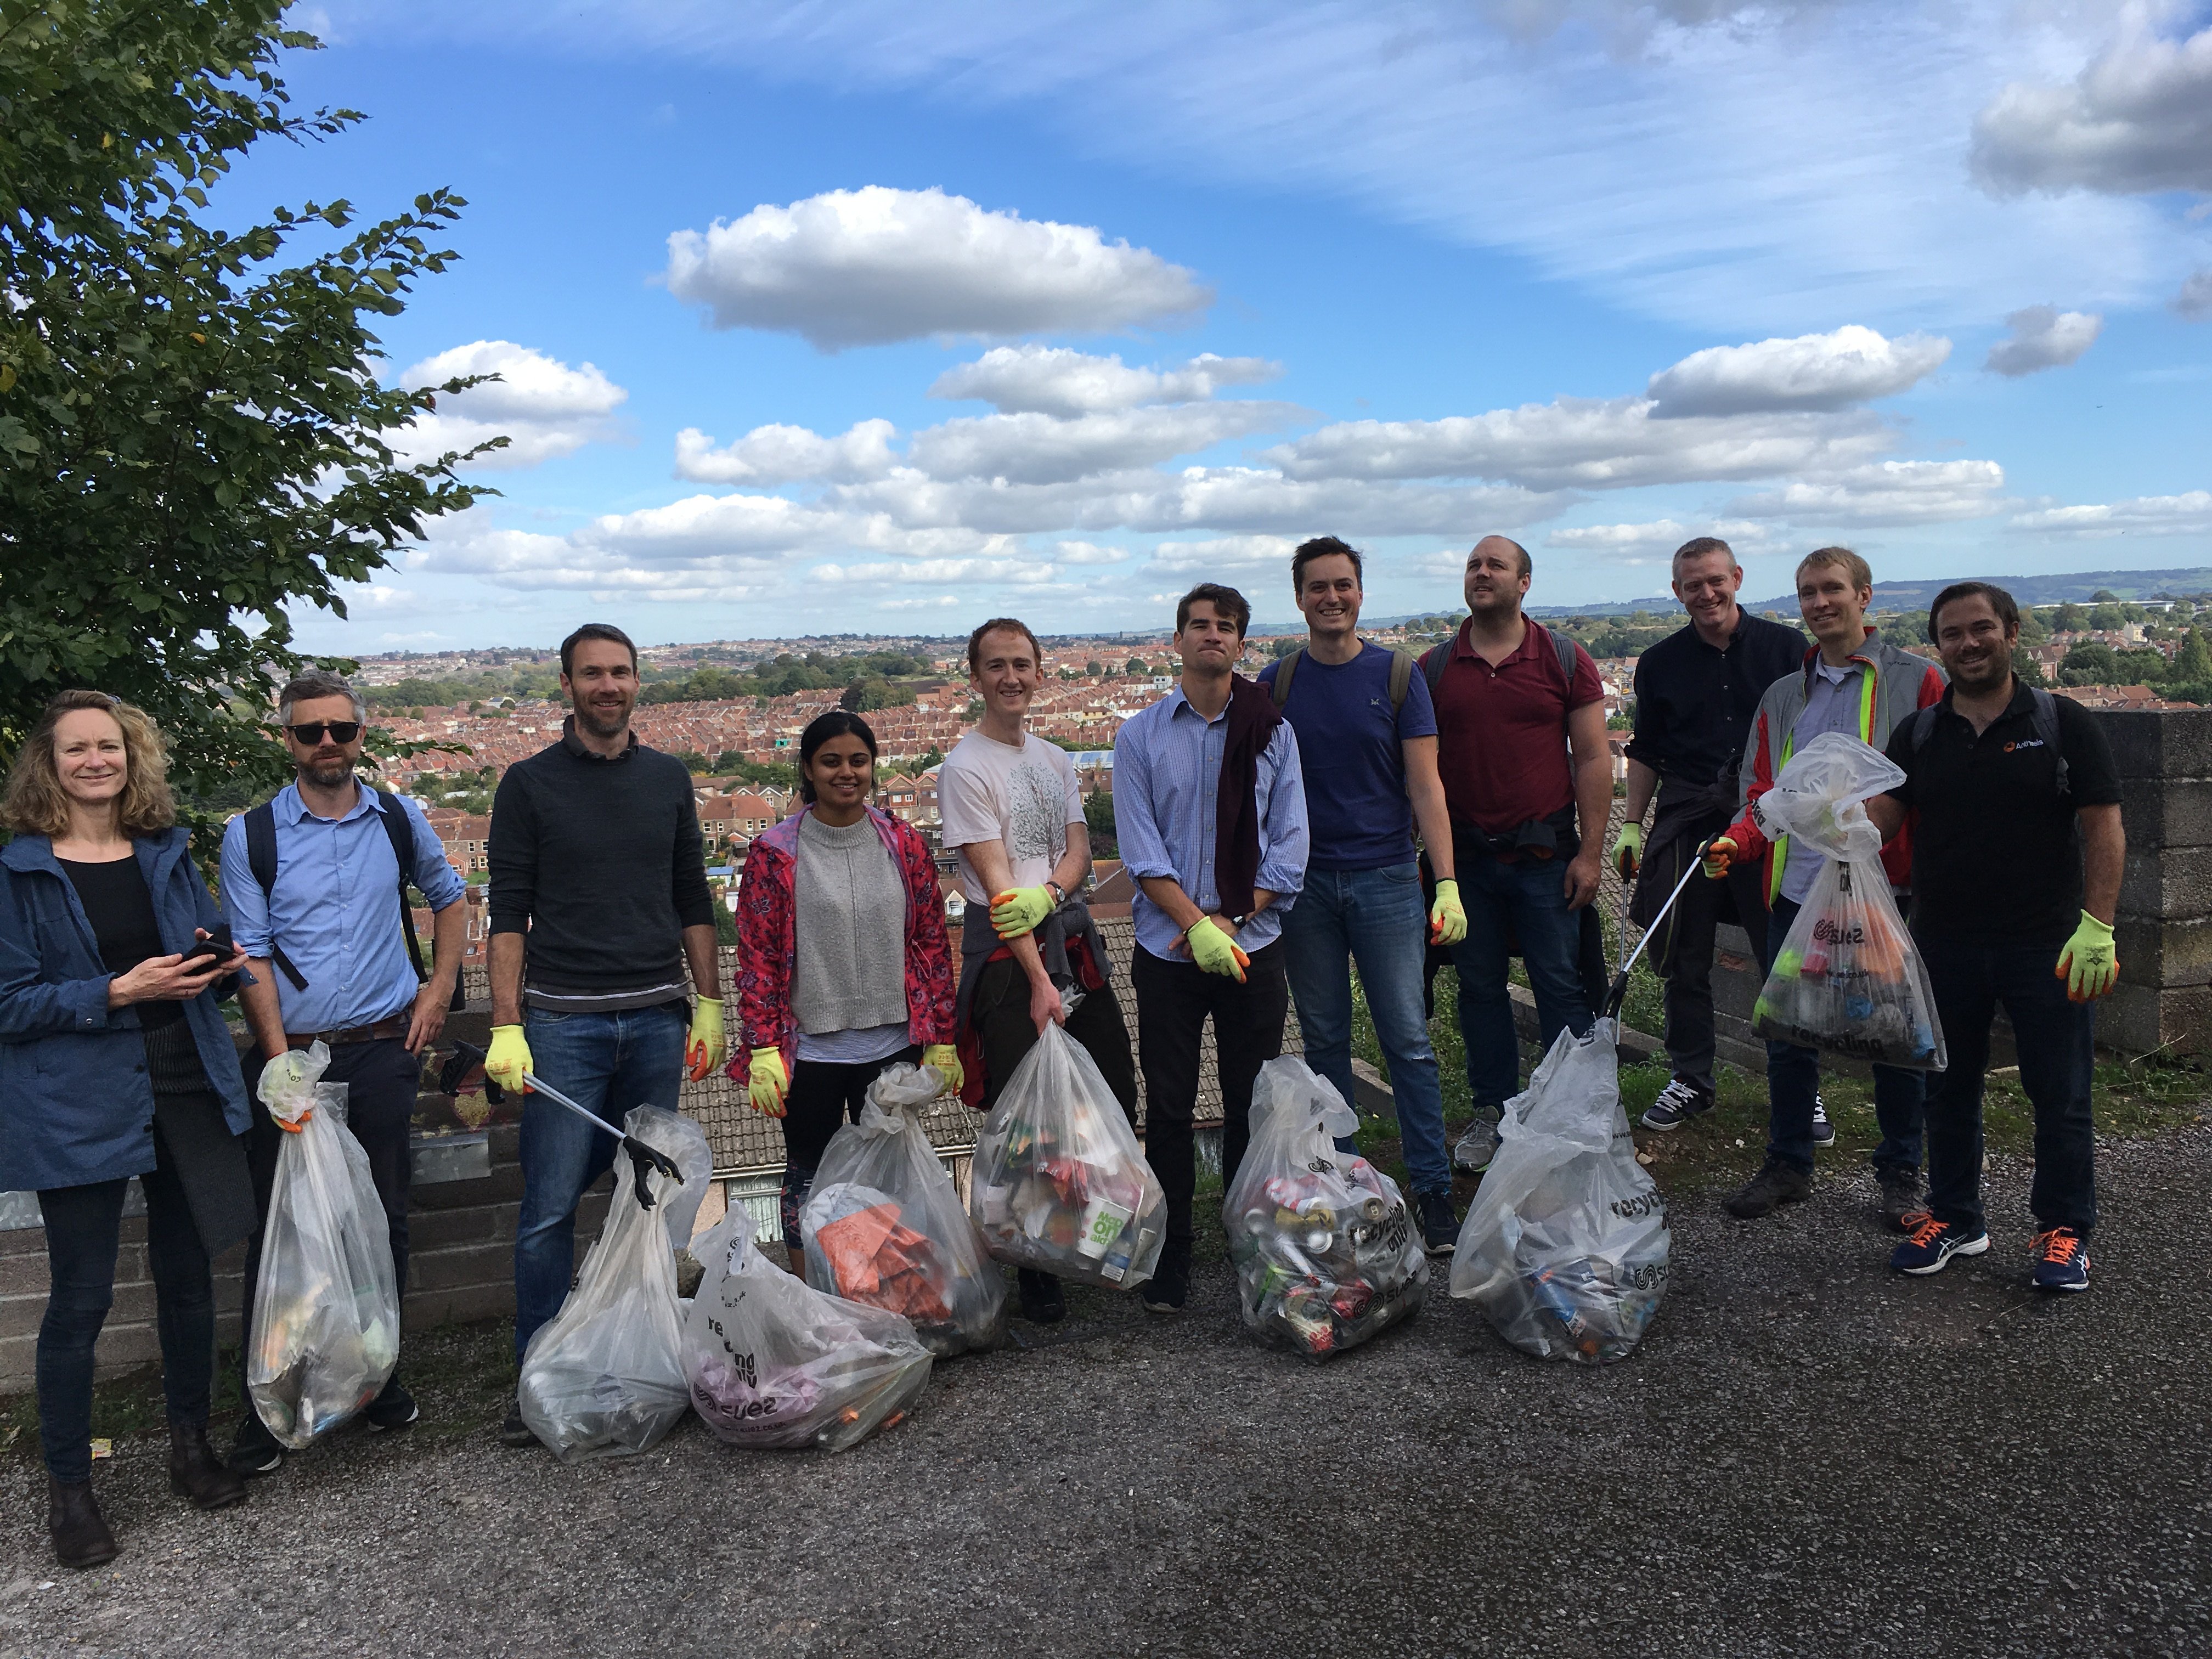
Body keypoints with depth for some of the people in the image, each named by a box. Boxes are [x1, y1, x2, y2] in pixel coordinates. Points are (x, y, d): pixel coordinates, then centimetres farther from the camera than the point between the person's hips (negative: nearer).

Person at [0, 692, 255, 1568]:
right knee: (80, 1299, 3)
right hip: (78, 1108, -4)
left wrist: (220, 963, -6)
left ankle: (191, 1444, 31)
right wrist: (118, 992, -20)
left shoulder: (169, 853, 9)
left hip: (188, 1089, 4)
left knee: (188, 1275, 13)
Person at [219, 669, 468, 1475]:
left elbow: (448, 898, 21)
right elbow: (251, 956, -5)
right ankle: (264, 1408, 13)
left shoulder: (399, 819, 5)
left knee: (384, 1221, 10)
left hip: (385, 1050, 2)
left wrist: (440, 989, 9)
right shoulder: (251, 835, -2)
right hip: (292, 1054, -1)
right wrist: (281, 1060, -15)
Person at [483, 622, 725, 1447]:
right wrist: (506, 1026, -9)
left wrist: (710, 1006, 9)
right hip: (563, 1022, -3)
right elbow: (508, 913, -2)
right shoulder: (530, 783, 1)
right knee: (549, 1210, -4)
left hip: (656, 1019, 3)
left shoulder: (668, 778, 10)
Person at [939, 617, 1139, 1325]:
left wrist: (1046, 893, -17)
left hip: (1073, 937, 7)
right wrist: (1039, 982, -19)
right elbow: (996, 881, -14)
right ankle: (1034, 1272, 12)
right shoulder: (965, 768, -7)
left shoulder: (1055, 760, 15)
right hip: (1006, 949, -7)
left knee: (1114, 1099, 9)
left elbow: (1079, 848, 7)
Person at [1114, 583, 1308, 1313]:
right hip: (1168, 951, 0)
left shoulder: (1272, 732, 4)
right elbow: (1142, 851, -4)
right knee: (1169, 1109, 5)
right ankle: (1168, 1263, 16)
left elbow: (1289, 844, 0)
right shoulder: (1140, 735, 2)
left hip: (1253, 947, 1)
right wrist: (1196, 925, -15)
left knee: (1254, 1105, 8)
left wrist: (1229, 919, -10)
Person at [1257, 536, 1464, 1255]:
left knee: (1408, 1040, -2)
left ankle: (1432, 1188, 8)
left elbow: (1425, 786, -2)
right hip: (1303, 881, 2)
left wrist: (1447, 882, -9)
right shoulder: (1276, 682, 5)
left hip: (1385, 878, -1)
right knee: (1324, 1040, 9)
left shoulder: (1397, 675, 1)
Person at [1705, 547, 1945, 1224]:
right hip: (1796, 889, 4)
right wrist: (1737, 841, -4)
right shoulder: (1783, 696, 15)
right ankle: (1787, 1164, 24)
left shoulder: (1916, 681, 0)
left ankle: (1901, 1174, 21)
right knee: (1787, 1033, 9)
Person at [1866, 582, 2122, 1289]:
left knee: (2060, 1094, 4)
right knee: (1949, 1086, 13)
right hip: (1945, 944, 3)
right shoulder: (1917, 735, 7)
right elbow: (1879, 818, -2)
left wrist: (2097, 927, -12)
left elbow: (2103, 829, -4)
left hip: (2048, 944, -3)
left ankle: (2064, 1231, 20)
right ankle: (1954, 1219, 27)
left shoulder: (2064, 723, -1)